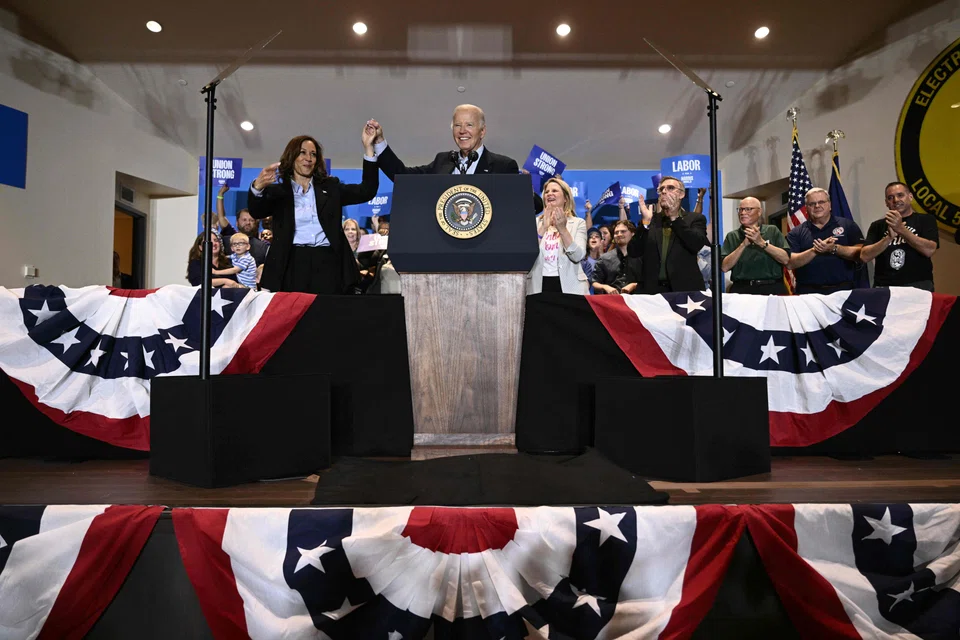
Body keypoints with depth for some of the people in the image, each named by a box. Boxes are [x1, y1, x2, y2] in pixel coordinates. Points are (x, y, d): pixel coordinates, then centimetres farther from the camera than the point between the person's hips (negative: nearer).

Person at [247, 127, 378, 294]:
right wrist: (258, 186, -27)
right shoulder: (278, 191, 12)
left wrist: (368, 147, 1)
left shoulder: (330, 186, 18)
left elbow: (367, 191, 7)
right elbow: (256, 212, -5)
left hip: (328, 263, 1)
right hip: (293, 264, -1)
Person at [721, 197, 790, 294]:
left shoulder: (772, 231, 11)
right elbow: (724, 267, -3)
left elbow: (785, 259, -2)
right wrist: (743, 244, -10)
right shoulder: (732, 236, 10)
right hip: (742, 289, 0)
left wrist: (762, 242, -11)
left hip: (772, 287, 0)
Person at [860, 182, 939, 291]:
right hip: (884, 286, 1)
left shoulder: (926, 220, 10)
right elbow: (864, 257, -1)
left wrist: (901, 229, -14)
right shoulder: (878, 225, 12)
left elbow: (929, 250, -7)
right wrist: (889, 237, -13)